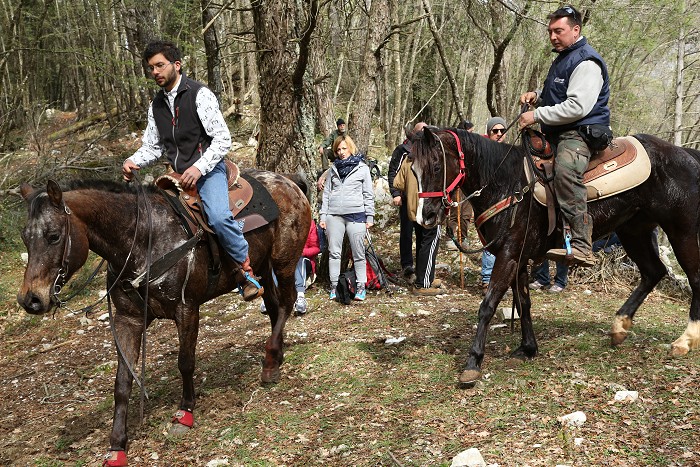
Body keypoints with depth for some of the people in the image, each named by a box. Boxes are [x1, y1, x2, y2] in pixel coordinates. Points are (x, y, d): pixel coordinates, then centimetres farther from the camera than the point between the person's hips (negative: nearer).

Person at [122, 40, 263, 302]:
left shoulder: (200, 95, -7)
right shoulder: (156, 105, 13)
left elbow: (223, 139, -13)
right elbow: (152, 146, 18)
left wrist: (199, 167, -25)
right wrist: (133, 162, -4)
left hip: (208, 170, -7)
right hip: (178, 176, 7)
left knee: (218, 217, -31)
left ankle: (247, 272, -15)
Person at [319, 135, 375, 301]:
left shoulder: (362, 168, 4)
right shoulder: (333, 169, 13)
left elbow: (368, 194, 4)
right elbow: (326, 193, 14)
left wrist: (370, 217, 0)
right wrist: (323, 215, 7)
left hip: (356, 214, -3)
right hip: (334, 215, 3)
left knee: (358, 253, 1)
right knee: (334, 252, 4)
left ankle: (361, 286, 8)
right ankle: (334, 286, 12)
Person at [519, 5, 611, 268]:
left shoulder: (586, 62, -11)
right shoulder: (562, 58, 22)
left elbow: (577, 107, -23)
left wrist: (537, 115, -18)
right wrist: (537, 96, 16)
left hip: (581, 132, -11)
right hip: (558, 134, 11)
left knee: (565, 169, -39)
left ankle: (581, 248, -46)